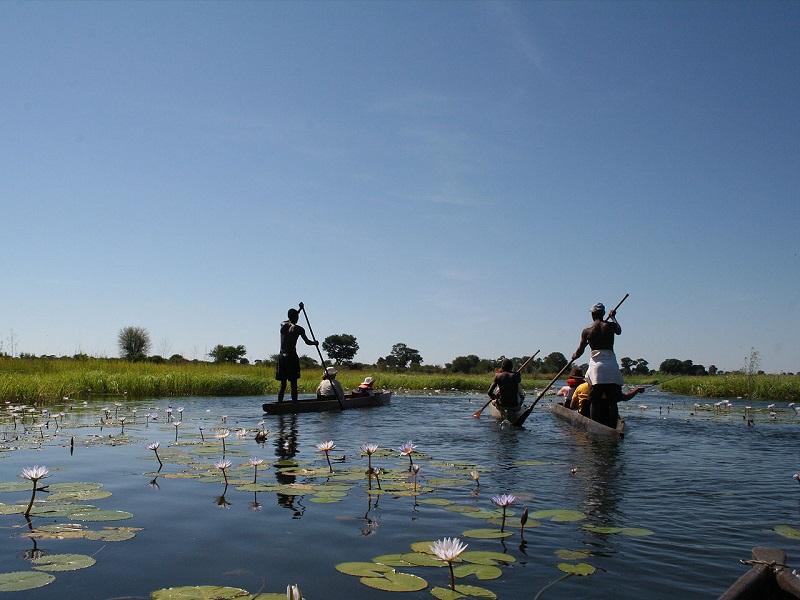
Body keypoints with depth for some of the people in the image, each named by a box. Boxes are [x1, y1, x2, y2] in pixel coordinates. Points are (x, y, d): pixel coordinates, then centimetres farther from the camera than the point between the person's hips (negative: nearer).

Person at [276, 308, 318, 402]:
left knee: (283, 384, 10)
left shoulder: (283, 325, 9)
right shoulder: (298, 329, -6)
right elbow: (307, 342, -2)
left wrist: (299, 310, 38)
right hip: (292, 357, -5)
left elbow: (289, 321, 32)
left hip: (281, 357, 5)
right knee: (294, 384, -1)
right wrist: (315, 343, 18)